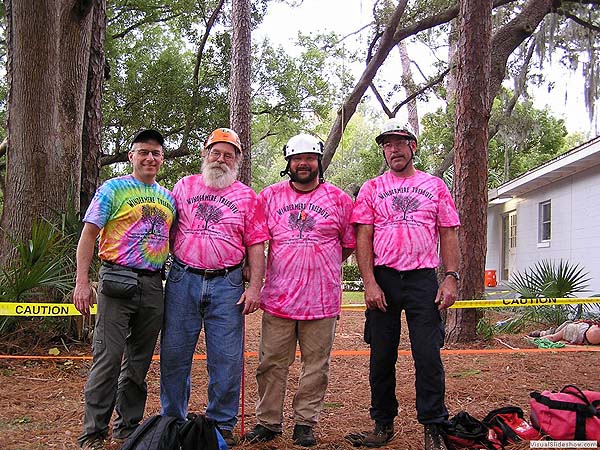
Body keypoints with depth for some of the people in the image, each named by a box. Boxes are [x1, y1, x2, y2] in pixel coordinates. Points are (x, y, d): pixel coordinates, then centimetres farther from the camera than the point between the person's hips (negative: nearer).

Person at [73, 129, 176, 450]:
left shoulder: (168, 197, 15)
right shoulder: (113, 188, 0)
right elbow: (89, 234, -5)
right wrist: (82, 282, -13)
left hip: (153, 286, 5)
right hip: (118, 281, -5)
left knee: (140, 362, 12)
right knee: (108, 359, -5)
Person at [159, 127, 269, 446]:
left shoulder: (247, 197, 7)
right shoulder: (184, 186, 12)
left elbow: (256, 246, 3)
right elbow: (169, 229, 14)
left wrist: (254, 287, -5)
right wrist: (173, 268, 4)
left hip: (227, 285, -1)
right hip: (182, 280, 1)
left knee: (226, 359, 1)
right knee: (174, 354, 5)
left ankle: (221, 424, 14)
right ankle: (172, 420, 20)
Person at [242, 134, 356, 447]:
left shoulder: (339, 199, 6)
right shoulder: (269, 196, 8)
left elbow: (350, 243, 13)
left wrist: (321, 267, 9)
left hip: (322, 299, 0)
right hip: (278, 295, 1)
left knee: (316, 365, 5)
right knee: (272, 363, 5)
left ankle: (305, 423, 17)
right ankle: (267, 421, 17)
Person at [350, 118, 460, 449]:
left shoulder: (435, 186, 11)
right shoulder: (371, 189, 9)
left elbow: (448, 235, 8)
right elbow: (363, 237, 2)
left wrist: (451, 279, -3)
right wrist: (369, 283, -9)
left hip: (423, 279, 0)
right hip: (382, 279, 1)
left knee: (428, 356, -3)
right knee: (381, 356, 7)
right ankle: (383, 422, 20)